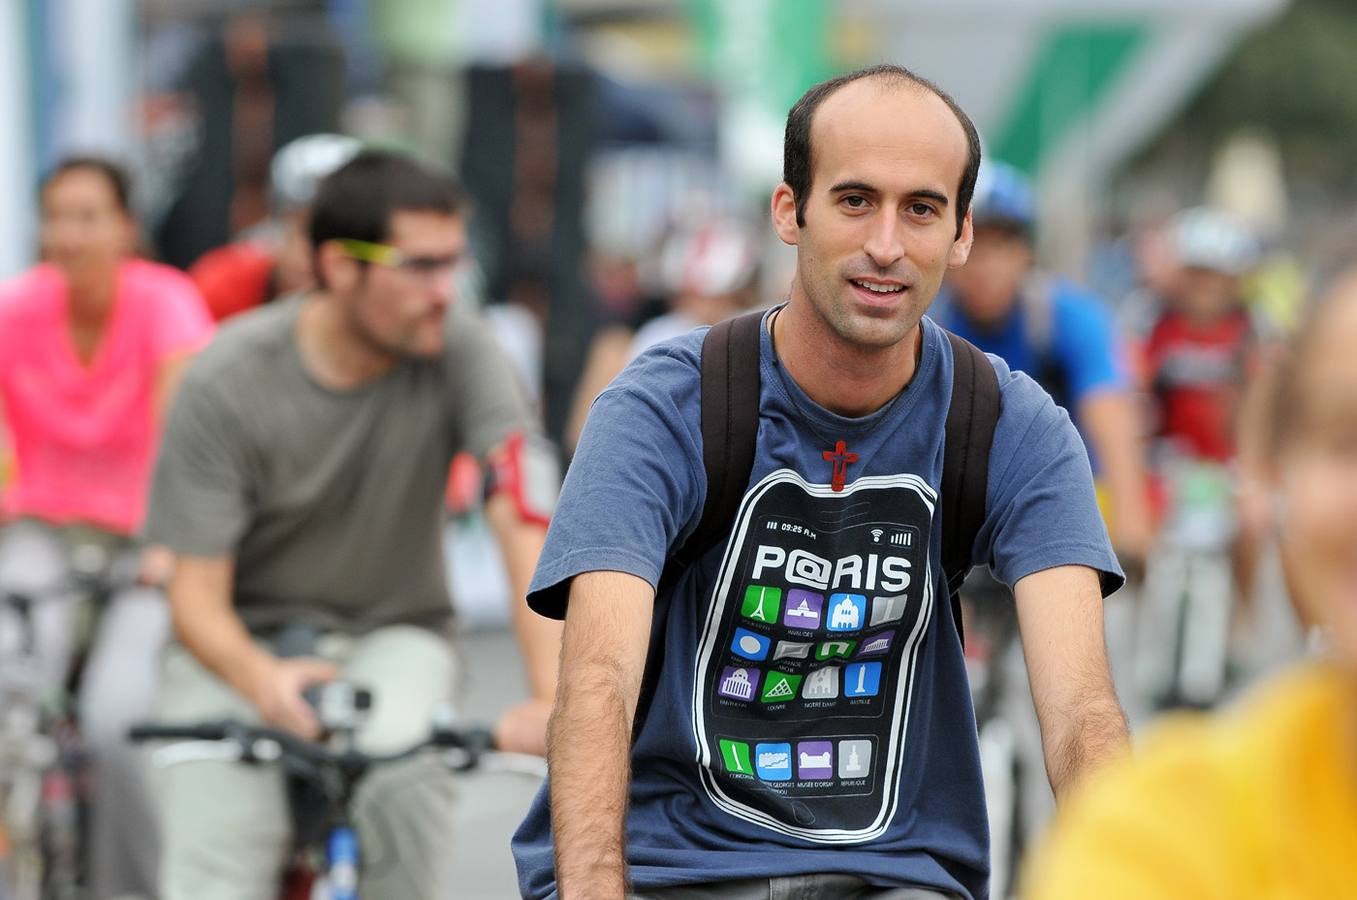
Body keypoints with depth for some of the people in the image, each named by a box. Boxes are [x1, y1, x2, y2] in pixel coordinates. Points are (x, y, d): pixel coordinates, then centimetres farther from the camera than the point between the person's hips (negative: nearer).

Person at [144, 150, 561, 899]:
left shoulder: (458, 352, -18)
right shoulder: (227, 383, -19)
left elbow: (524, 523, -29)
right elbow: (197, 593, -18)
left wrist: (552, 696, -43)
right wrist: (262, 678, -41)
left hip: (389, 633, 0)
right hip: (242, 644, 0)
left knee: (403, 787, -32)